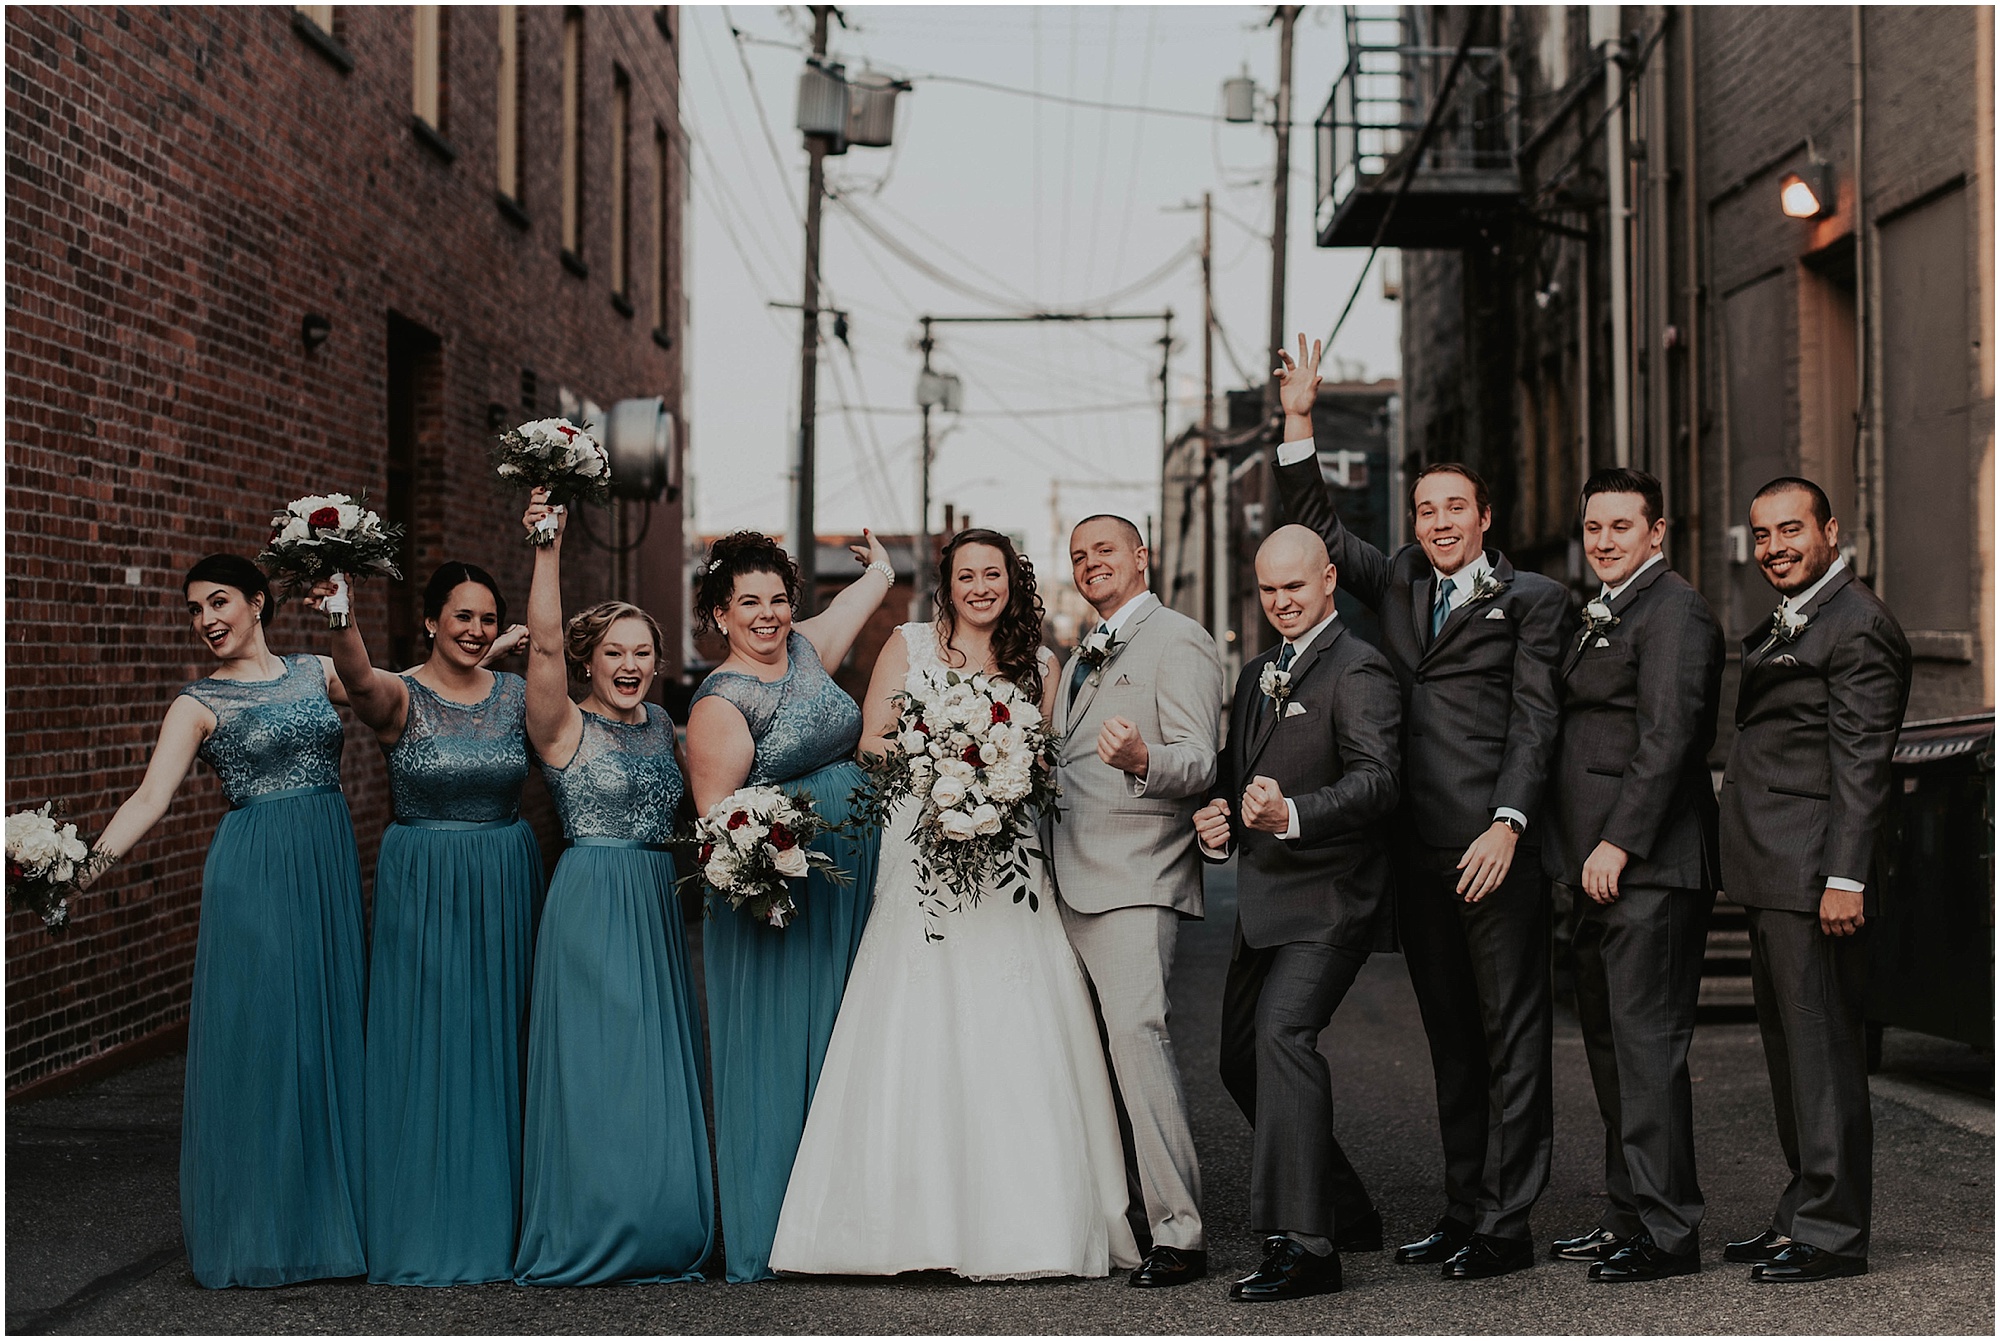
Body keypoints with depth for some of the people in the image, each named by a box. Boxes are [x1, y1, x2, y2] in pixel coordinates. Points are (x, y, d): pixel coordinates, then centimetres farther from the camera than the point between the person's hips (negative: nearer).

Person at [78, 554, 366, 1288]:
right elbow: (152, 796, -9)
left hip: (329, 869, 3)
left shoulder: (316, 671, 12)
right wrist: (94, 862, -23)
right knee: (255, 1038, -3)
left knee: (329, 1029, 5)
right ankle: (258, 1229, 8)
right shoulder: (199, 703, 2)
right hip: (254, 875, -3)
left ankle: (328, 1215, 16)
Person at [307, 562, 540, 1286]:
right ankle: (426, 1231, 12)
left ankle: (497, 1217, 21)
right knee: (425, 1051, 1)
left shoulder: (516, 693, 6)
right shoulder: (400, 698, -8)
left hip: (505, 886, 3)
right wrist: (341, 619, -51)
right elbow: (359, 679, -29)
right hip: (421, 891, -3)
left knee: (497, 1045, 9)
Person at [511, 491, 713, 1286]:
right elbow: (545, 641, -21)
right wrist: (548, 549, -29)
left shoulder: (662, 725, 13)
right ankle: (585, 1241, 6)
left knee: (660, 1068, 9)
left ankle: (658, 1235, 19)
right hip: (590, 908, -6)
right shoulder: (564, 727, -6)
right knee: (595, 1069, -4)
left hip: (658, 907, 6)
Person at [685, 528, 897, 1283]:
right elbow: (714, 819, -13)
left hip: (853, 885, 7)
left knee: (841, 1053, 9)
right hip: (778, 894, -7)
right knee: (773, 1060, -2)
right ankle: (769, 1241, 4)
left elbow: (875, 582, 26)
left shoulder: (806, 649, 9)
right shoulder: (721, 703, -10)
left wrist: (880, 563, 46)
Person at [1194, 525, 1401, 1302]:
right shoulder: (1256, 676, 19)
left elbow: (1376, 779, -21)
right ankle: (1346, 1211, 31)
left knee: (1282, 1032, -24)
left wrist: (1293, 815, -38)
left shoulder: (1357, 670, -9)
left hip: (1329, 895, -10)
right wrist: (1217, 822, 4)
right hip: (1262, 902, 10)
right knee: (1243, 1056, 15)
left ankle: (1305, 1244, -23)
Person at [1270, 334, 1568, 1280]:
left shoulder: (1531, 599, 2)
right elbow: (1314, 528, 21)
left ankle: (1506, 1225, 0)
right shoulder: (1398, 583, 18)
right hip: (1416, 849, 6)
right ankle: (1462, 1210, 17)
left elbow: (1534, 720, -5)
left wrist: (1506, 825, -16)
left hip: (1493, 846, -6)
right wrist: (1298, 421, 11)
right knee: (1450, 1038, 11)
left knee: (1511, 1034, -2)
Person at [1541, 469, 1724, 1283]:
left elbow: (1667, 738, -19)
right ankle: (1628, 1215, 22)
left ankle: (1667, 1231, -4)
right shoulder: (1601, 616, 21)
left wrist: (1618, 843, -21)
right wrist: (1580, 852, 16)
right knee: (1609, 1044, 14)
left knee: (1646, 1045, -9)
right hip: (1601, 870, 10)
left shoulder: (1674, 611, -10)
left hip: (1648, 868, -10)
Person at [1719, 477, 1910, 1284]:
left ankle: (1832, 1233, 0)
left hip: (1814, 878, -10)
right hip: (1774, 879, 10)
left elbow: (1862, 764, -18)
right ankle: (1803, 1214, 25)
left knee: (1822, 1048, -5)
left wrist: (1845, 877, -23)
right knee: (1789, 1046, 16)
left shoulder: (1858, 625, -12)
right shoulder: (1786, 625, 19)